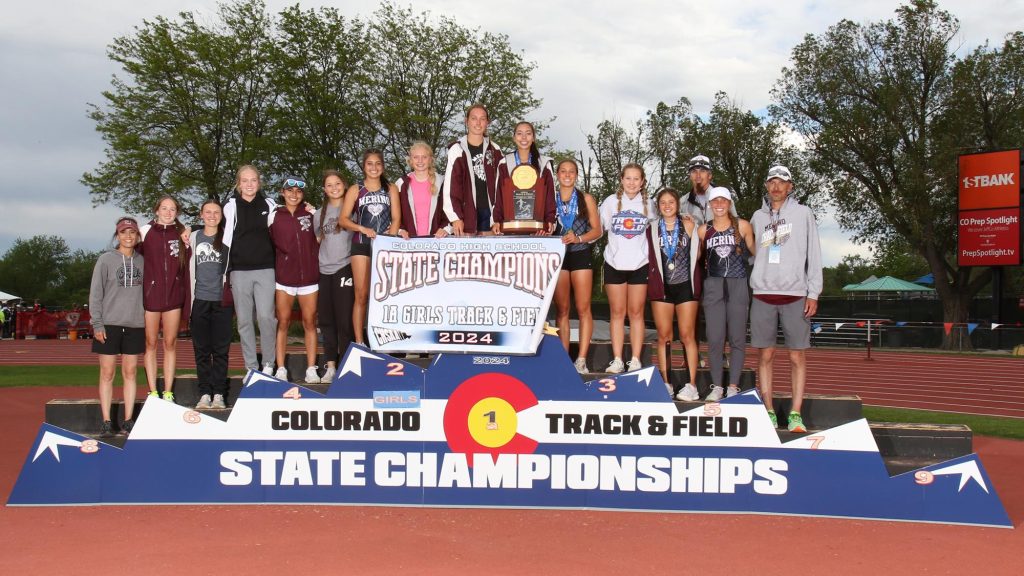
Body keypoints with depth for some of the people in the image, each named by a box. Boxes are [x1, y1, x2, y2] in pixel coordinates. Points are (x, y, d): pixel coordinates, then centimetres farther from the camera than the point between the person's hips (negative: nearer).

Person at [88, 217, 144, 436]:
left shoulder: (142, 261, 7)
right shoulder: (105, 260, 1)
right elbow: (95, 294, -1)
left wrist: (148, 321, 4)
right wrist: (97, 323, -7)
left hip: (135, 325, 2)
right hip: (109, 324, -2)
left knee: (130, 373, 5)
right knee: (107, 373, 0)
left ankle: (128, 420, 10)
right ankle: (106, 421, 3)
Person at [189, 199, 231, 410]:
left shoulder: (227, 237, 5)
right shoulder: (193, 238, 10)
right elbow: (190, 269, 14)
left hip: (222, 299, -2)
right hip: (199, 300, 2)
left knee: (221, 349, 0)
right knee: (201, 349, 3)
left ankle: (219, 394, 4)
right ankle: (205, 394, 8)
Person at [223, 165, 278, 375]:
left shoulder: (269, 205, 8)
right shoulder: (231, 206, 5)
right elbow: (226, 238, 4)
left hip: (265, 269, 0)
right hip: (240, 270, 0)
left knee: (266, 316, -10)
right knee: (244, 320, 2)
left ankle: (268, 364, 2)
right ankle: (251, 367, 10)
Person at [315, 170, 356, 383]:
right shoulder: (319, 214, 17)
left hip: (345, 268, -4)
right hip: (324, 271, 4)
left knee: (344, 320, -7)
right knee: (326, 320, 4)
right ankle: (330, 366, 10)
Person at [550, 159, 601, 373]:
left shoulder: (586, 199, 7)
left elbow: (597, 230, 4)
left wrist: (578, 238, -13)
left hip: (581, 255, -1)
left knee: (583, 309, -6)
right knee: (561, 310, 3)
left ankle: (581, 359, -6)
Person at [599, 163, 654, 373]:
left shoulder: (648, 204, 5)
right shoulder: (611, 202, 2)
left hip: (639, 265, 0)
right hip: (614, 264, 0)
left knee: (636, 313, 3)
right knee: (617, 313, 3)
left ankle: (636, 361, 7)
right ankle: (617, 360, 6)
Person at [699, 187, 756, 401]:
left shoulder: (743, 226, 3)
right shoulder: (703, 230, 8)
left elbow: (755, 251, 9)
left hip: (738, 285, -1)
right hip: (713, 286, 1)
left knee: (737, 338, 1)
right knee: (714, 339, 1)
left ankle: (733, 386, 9)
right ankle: (716, 386, 9)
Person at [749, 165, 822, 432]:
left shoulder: (802, 213, 6)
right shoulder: (758, 217, 13)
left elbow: (814, 255, 2)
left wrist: (813, 293, -4)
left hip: (795, 295, -2)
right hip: (763, 294, 2)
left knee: (797, 356, -2)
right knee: (765, 355, 1)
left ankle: (796, 414, 1)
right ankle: (768, 412, 7)